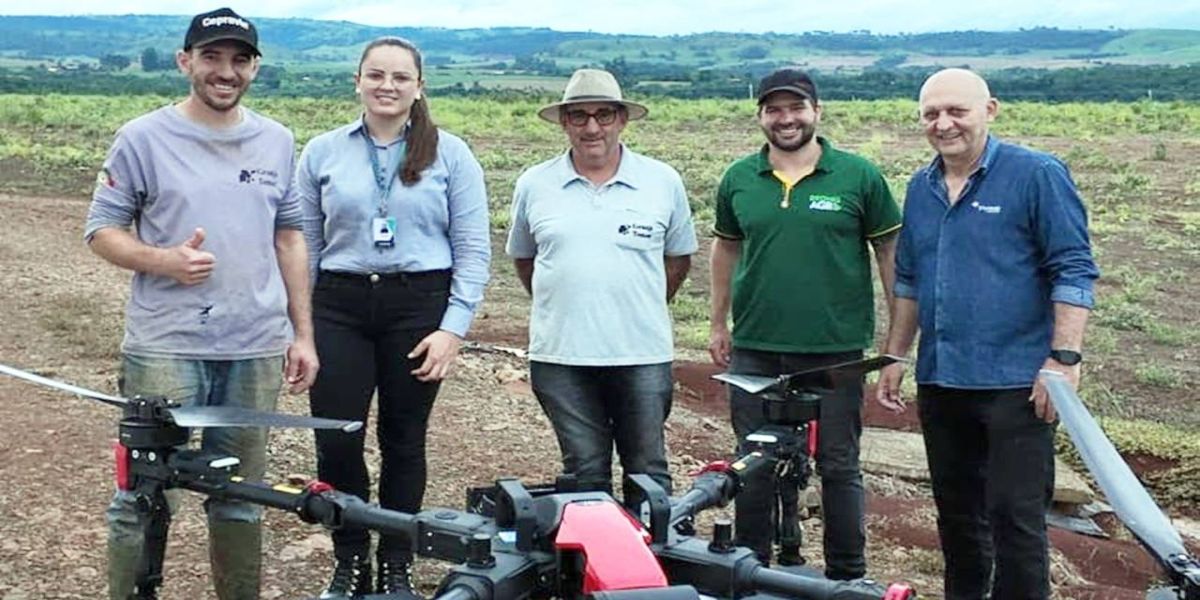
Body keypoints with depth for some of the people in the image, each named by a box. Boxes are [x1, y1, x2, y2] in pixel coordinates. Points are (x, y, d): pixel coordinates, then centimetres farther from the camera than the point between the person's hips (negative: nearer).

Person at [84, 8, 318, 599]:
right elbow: (101, 229, 1)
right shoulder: (143, 138, -2)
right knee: (144, 496, 2)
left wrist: (303, 333, 10)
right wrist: (164, 260, -19)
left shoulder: (276, 142, 9)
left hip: (256, 349, 3)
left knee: (240, 497, 13)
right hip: (165, 348, -3)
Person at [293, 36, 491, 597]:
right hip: (340, 307, 2)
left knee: (403, 442, 8)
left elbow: (473, 249, -1)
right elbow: (304, 246, 10)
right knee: (336, 442, -2)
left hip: (420, 305, -1)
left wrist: (453, 326, -9)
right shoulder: (322, 152, 7)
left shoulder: (450, 154, 2)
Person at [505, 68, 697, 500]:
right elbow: (523, 258, 16)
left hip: (643, 355, -1)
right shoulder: (533, 185, 4)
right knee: (584, 474, 10)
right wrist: (557, 307, 10)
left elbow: (679, 258, 12)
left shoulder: (664, 182, 2)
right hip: (560, 356, 1)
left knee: (648, 474, 7)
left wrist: (643, 310, 8)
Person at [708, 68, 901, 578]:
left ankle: (847, 575, 21)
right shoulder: (738, 180, 5)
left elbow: (889, 250, 2)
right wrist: (718, 323, 17)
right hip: (755, 348, 3)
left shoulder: (859, 176, -2)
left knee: (839, 465, 7)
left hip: (836, 349, -2)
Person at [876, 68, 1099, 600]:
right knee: (956, 511, 16)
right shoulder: (921, 188, 11)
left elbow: (1073, 272, -10)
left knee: (1015, 516, -2)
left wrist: (1064, 358, -17)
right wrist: (895, 356, 16)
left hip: (1016, 382, -6)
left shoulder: (1037, 175, -7)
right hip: (939, 381, 6)